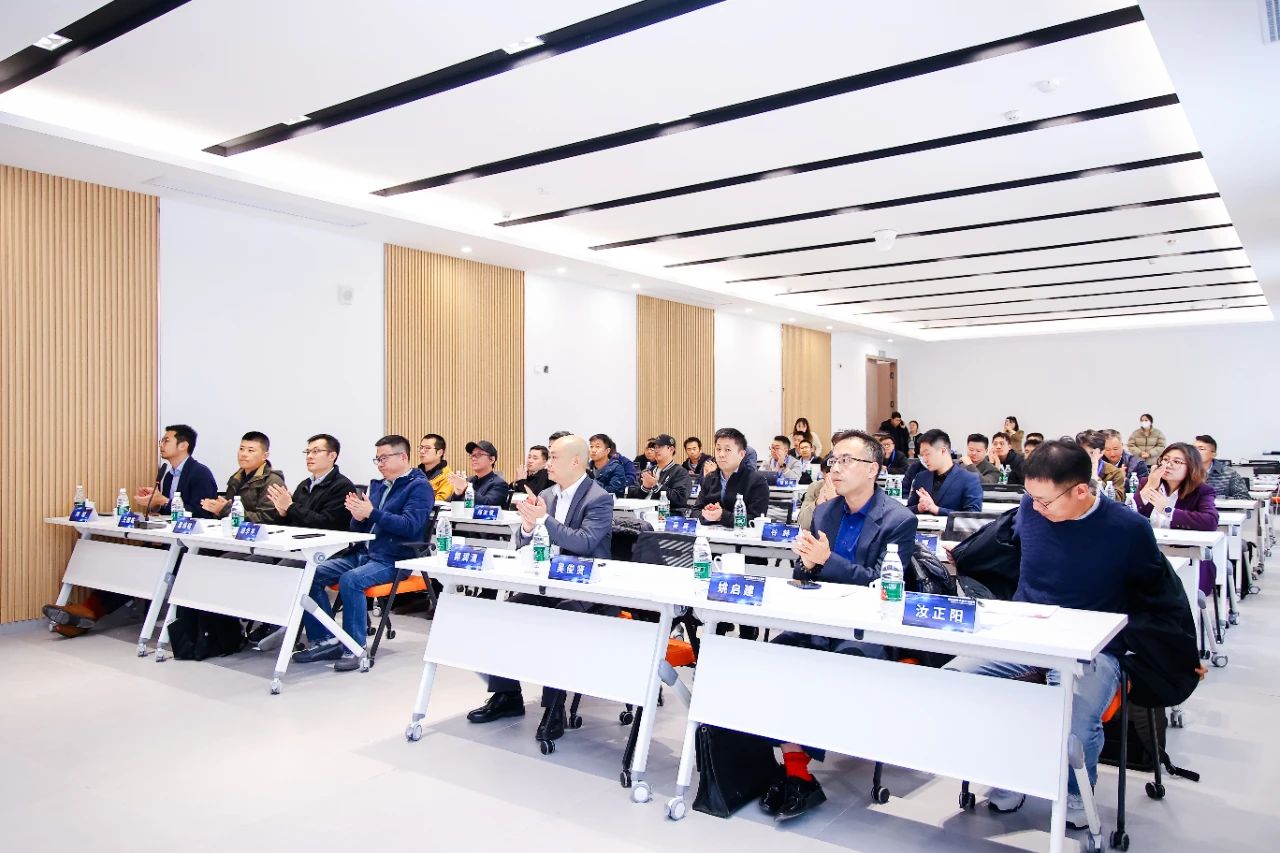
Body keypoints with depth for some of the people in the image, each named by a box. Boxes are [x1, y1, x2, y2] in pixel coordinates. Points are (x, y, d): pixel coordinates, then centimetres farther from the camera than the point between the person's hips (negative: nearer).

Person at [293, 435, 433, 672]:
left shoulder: (419, 486, -5)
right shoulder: (378, 485, 19)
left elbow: (410, 526, -19)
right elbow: (360, 529, 19)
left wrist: (372, 513, -23)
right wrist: (358, 516, -5)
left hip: (394, 560, -8)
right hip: (363, 553, 8)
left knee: (351, 580, -33)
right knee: (312, 574, -8)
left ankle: (353, 649, -20)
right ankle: (326, 641, -2)